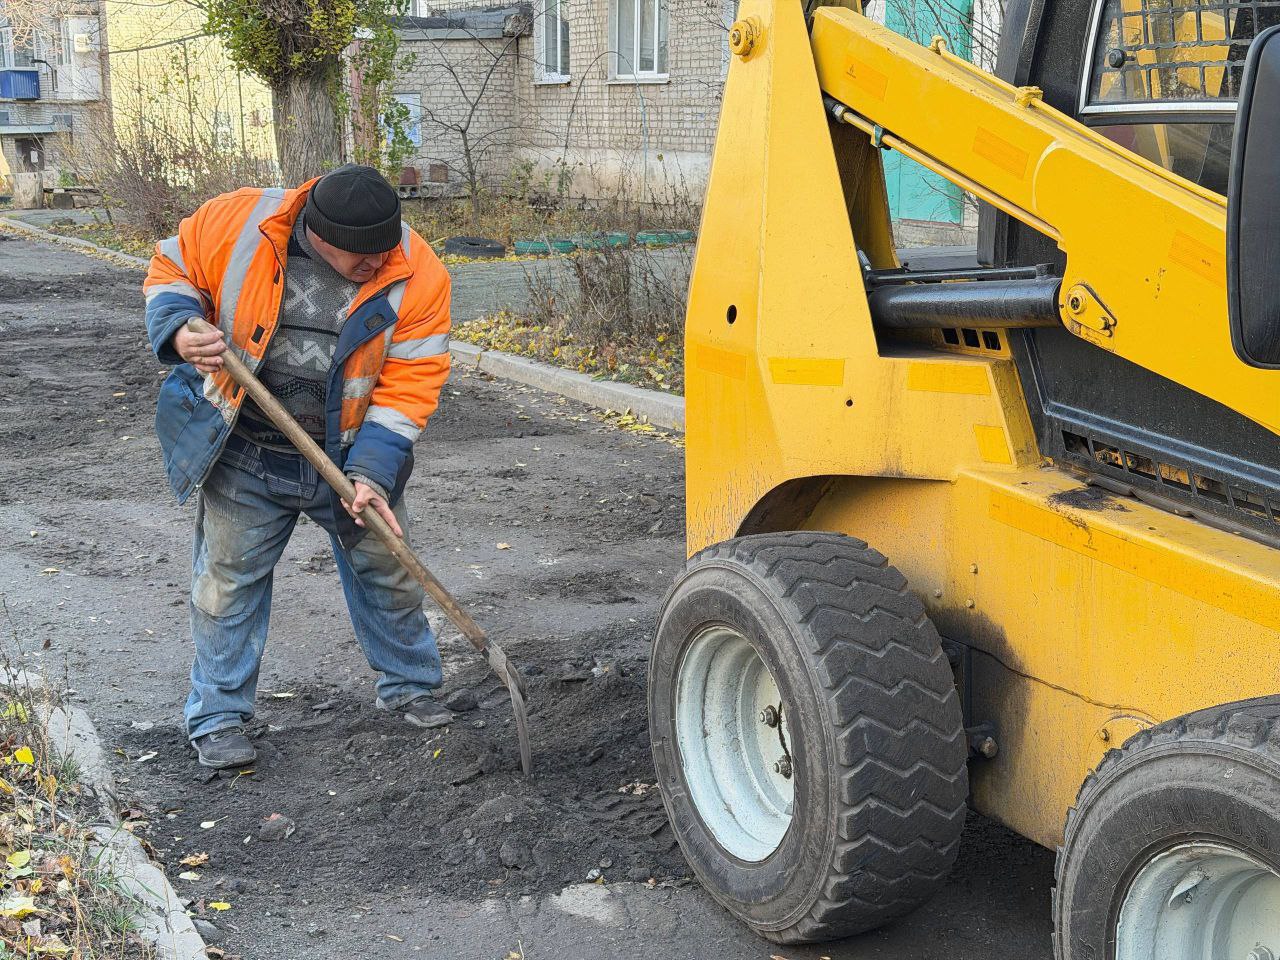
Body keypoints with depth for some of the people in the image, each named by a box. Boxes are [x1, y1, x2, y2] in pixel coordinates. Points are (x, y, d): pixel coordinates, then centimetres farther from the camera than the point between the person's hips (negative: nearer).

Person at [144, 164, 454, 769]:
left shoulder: (417, 276, -18)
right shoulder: (236, 223, -18)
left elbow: (409, 383, -15)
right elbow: (171, 270, -1)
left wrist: (371, 472, -24)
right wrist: (180, 332, -22)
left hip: (352, 456, 1)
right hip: (245, 456, -1)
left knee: (388, 572, 12)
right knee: (229, 580, 5)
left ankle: (409, 686, 35)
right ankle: (218, 719, 20)